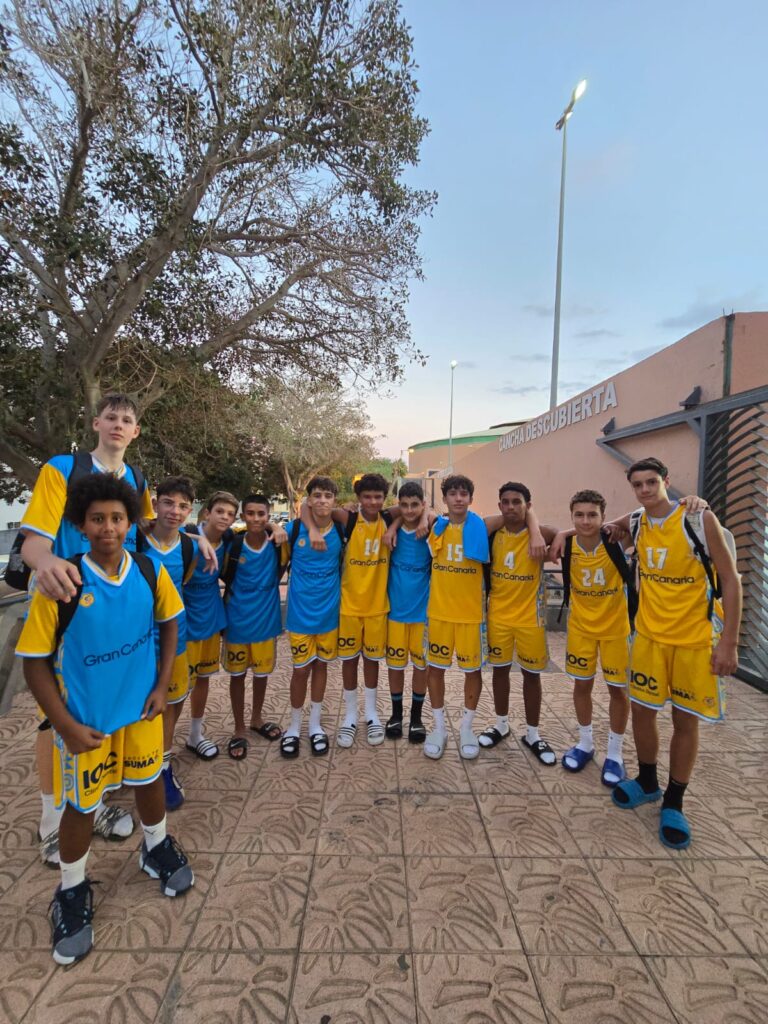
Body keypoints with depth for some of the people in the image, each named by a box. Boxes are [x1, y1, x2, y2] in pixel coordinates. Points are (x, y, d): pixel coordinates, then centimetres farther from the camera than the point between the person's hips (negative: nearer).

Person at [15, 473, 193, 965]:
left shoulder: (150, 573, -13)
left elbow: (169, 623, 4)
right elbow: (35, 660, -13)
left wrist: (162, 685, -1)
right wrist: (66, 725, -14)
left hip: (142, 708, 3)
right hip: (85, 718, -2)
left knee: (150, 782, 20)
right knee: (82, 806, 15)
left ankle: (158, 849, 49)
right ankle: (73, 891, 42)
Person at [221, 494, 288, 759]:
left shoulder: (278, 545, -11)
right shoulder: (233, 545, -13)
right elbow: (225, 577, 0)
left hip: (266, 621, 1)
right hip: (237, 622, -1)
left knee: (262, 673, 17)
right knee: (237, 675, 13)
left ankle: (256, 719, 41)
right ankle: (239, 730, 32)